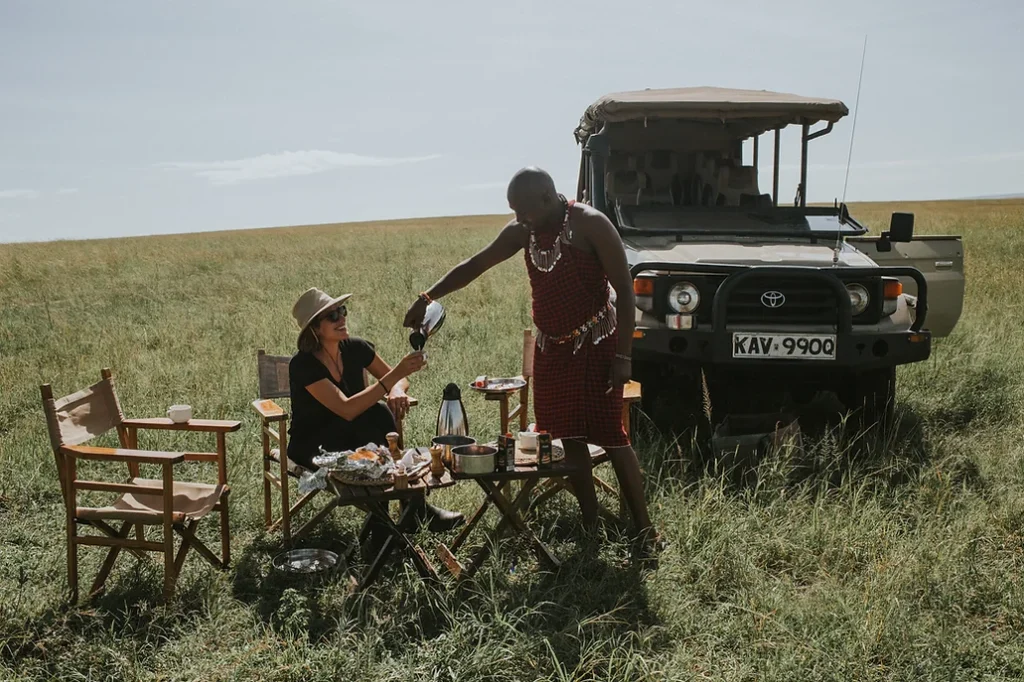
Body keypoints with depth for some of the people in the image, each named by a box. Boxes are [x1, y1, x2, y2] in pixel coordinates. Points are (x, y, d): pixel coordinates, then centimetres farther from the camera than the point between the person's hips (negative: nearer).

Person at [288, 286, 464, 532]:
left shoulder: (355, 348, -5)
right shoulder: (303, 364, -23)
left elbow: (397, 379, 5)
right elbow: (347, 409, -34)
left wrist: (397, 390, -21)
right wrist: (394, 375, -39)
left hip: (349, 438, 5)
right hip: (312, 447, -5)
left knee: (377, 414, -29)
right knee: (375, 414, -31)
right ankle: (415, 509, -24)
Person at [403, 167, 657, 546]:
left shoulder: (590, 225, -15)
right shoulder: (522, 232, 3)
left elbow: (624, 289, -15)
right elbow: (474, 265, 11)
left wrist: (623, 355, -19)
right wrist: (428, 297, 3)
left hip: (596, 344, -6)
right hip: (551, 347, 6)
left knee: (611, 435, -7)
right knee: (568, 437, 6)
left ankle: (644, 529, 3)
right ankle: (591, 525, 16)